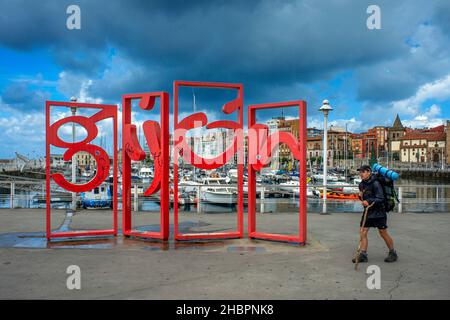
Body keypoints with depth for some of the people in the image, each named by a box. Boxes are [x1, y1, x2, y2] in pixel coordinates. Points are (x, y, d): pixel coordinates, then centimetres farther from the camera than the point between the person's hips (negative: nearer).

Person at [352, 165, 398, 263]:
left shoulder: (375, 183, -17)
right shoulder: (361, 184, 7)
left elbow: (380, 199, -23)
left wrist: (369, 201, -35)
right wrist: (360, 196, -1)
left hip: (378, 212, -7)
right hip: (367, 211, 7)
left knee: (383, 233, 4)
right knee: (362, 232, 0)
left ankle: (393, 253, 23)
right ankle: (363, 255, 5)